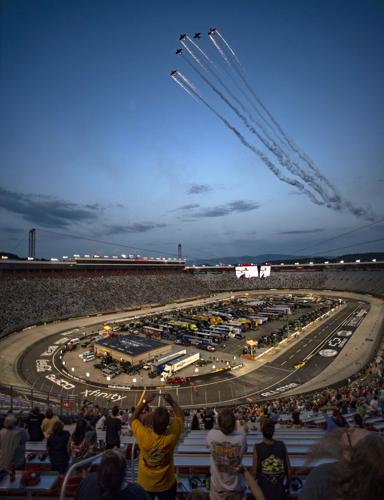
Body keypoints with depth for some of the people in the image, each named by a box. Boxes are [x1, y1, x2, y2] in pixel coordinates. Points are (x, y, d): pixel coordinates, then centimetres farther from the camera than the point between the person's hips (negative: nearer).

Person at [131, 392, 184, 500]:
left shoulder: (143, 435, -32)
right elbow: (180, 415, -11)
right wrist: (171, 402, -15)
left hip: (145, 485, 1)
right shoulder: (172, 435, -30)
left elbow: (133, 418, -12)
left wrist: (145, 402, -16)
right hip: (167, 485, 0)